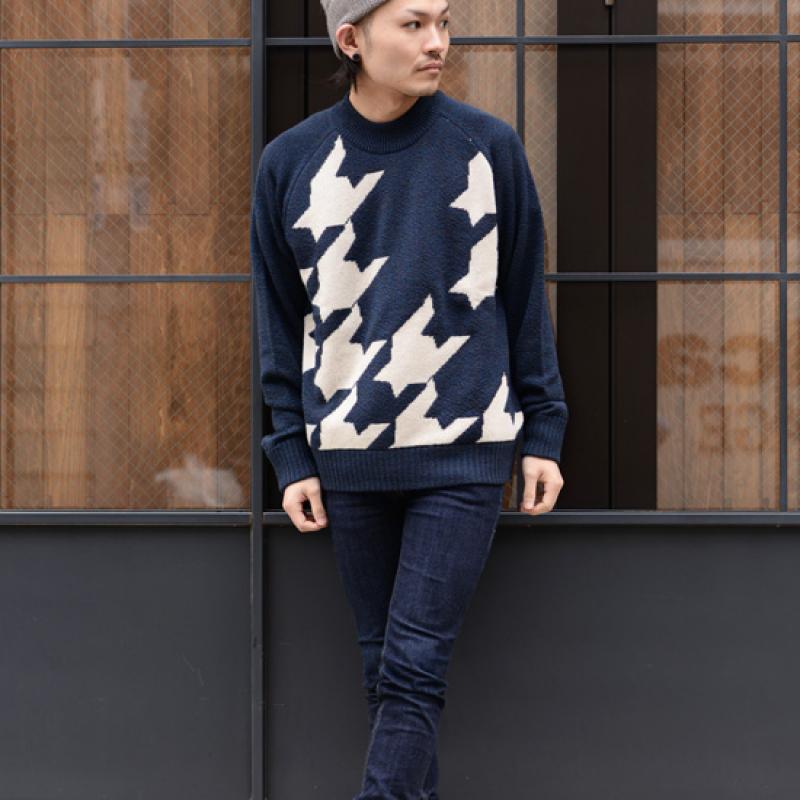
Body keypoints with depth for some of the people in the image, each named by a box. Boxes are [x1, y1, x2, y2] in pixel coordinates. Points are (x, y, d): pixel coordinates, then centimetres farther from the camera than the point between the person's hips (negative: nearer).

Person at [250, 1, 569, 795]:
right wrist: (291, 454, 4)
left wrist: (542, 431, 3)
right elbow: (280, 322, 8)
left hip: (465, 452, -2)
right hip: (348, 460, 2)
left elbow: (525, 297, 4)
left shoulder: (487, 146, -2)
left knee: (414, 668, -8)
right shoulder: (291, 162, 1)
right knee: (382, 664, 8)